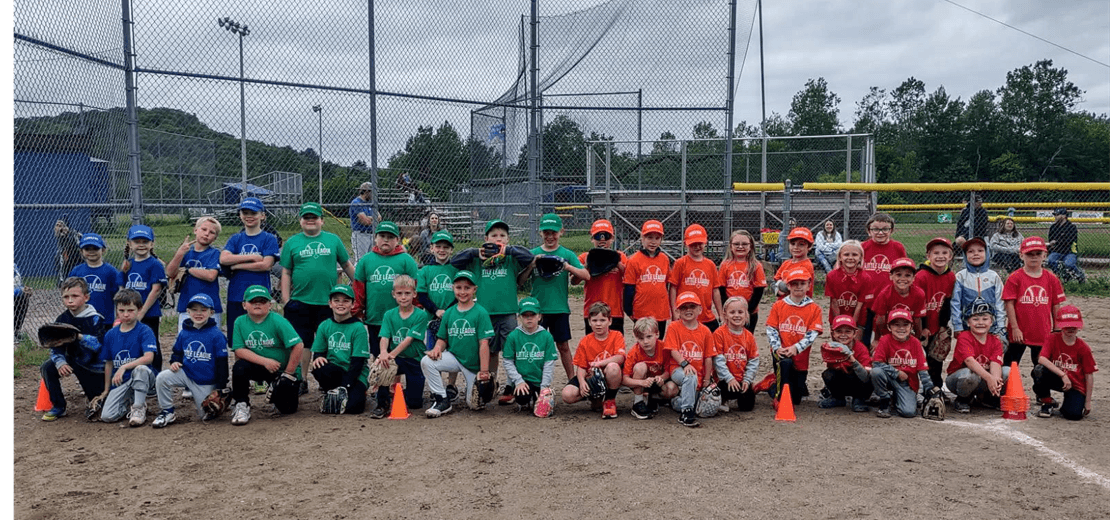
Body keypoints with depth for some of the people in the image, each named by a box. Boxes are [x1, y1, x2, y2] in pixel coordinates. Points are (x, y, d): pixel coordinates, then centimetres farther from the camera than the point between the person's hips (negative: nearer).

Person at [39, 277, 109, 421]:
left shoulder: (96, 319, -20)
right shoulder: (62, 320, -5)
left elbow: (102, 344, -32)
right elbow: (55, 346, -7)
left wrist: (80, 337, -45)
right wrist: (60, 362, -26)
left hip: (95, 366, -4)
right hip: (74, 362, 4)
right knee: (48, 367, -20)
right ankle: (59, 406, -3)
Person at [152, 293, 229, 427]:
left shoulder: (216, 335, -15)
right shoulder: (184, 333, -1)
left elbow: (222, 362, -12)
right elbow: (177, 352, 15)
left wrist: (220, 387, -12)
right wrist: (175, 361, -9)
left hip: (207, 382, -3)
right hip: (186, 374, 4)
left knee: (207, 415, -2)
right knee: (161, 378, -21)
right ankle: (167, 412, -3)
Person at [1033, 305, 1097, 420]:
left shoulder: (1083, 347, -7)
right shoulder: (1053, 339, -6)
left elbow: (1089, 375, -3)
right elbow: (1042, 359, -22)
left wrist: (1087, 402, -4)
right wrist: (1063, 375, -29)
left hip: (1076, 384, -1)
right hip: (1057, 379, 1)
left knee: (1074, 414, -26)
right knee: (1038, 370, -32)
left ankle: (1067, 405, 15)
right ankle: (1047, 403, -7)